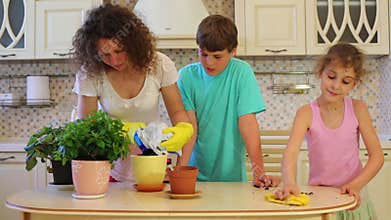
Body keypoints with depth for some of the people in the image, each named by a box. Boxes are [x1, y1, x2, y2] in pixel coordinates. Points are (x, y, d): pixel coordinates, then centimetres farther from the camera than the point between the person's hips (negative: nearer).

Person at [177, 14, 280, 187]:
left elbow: (247, 121, -10)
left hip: (231, 175, -1)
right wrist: (180, 168, -18)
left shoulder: (241, 72, -5)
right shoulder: (187, 76, -1)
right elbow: (189, 125, -6)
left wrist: (258, 171, -16)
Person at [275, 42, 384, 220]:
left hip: (351, 198, 1)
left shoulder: (357, 109, -7)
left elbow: (377, 155, -6)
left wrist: (355, 185, -19)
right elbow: (291, 152, -26)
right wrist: (289, 183, -44)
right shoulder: (307, 113, -12)